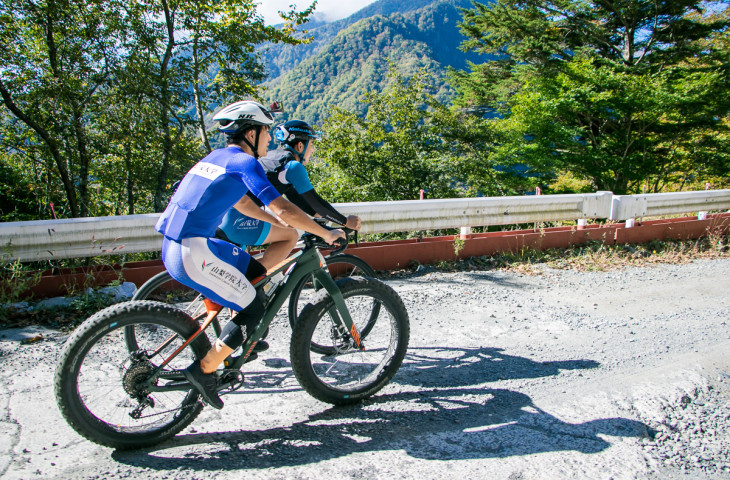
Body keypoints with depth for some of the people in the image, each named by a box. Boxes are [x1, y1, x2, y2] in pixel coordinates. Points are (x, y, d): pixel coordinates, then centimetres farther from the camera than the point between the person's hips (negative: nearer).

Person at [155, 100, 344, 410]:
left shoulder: (217, 157, 19)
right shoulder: (245, 163, -9)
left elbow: (240, 202, 29)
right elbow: (282, 209, -18)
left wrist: (294, 225, 30)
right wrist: (326, 234, -5)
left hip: (174, 246, 9)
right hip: (193, 251, -9)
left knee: (256, 272, 18)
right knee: (253, 308, 0)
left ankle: (244, 337, 26)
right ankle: (204, 371, 3)